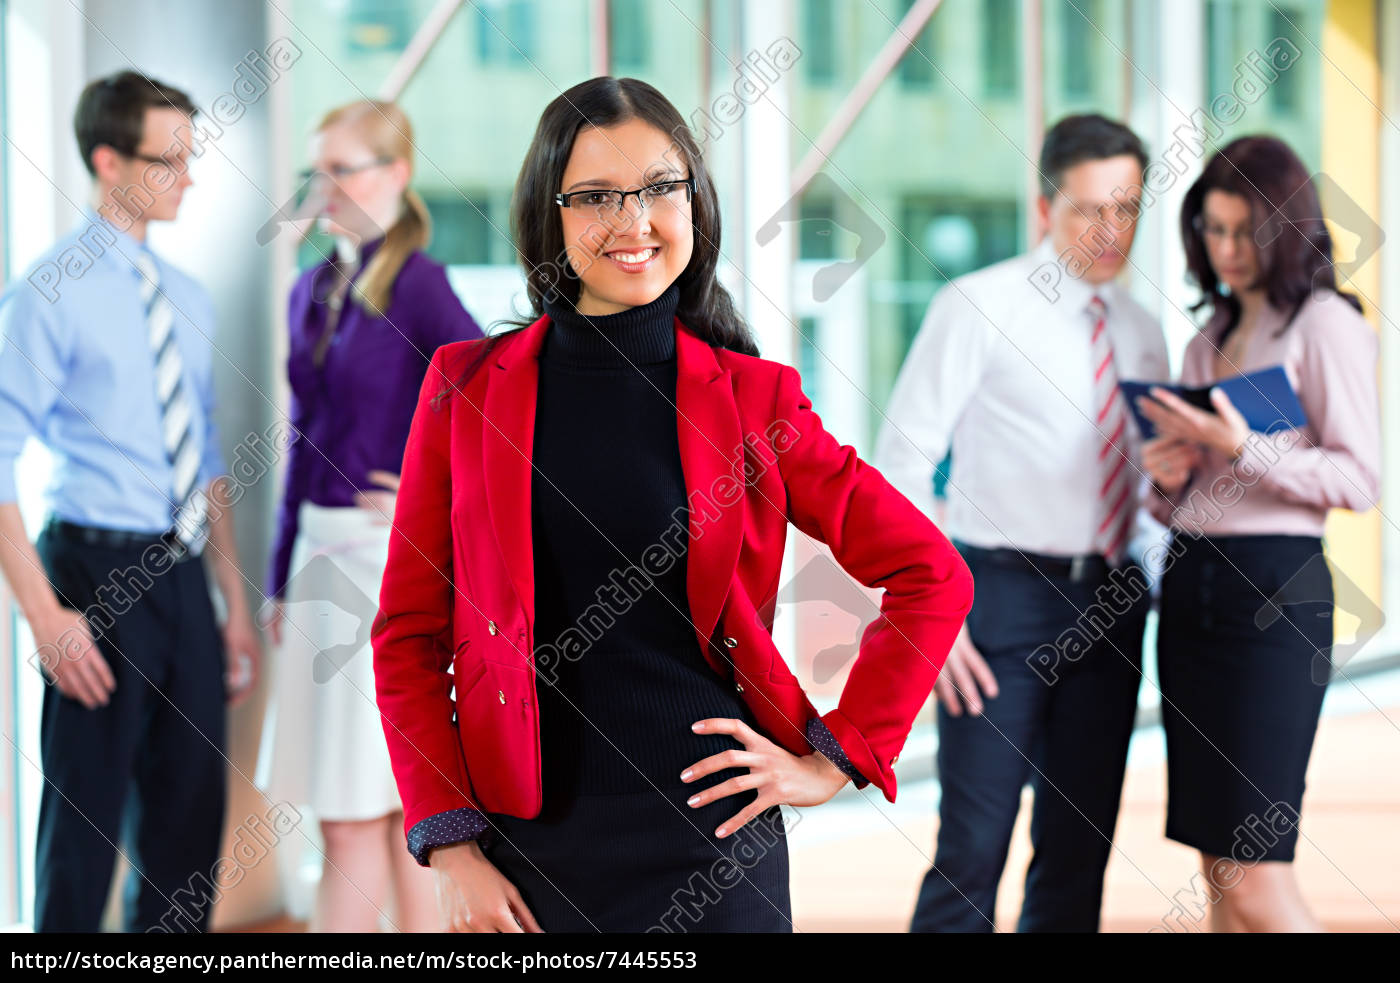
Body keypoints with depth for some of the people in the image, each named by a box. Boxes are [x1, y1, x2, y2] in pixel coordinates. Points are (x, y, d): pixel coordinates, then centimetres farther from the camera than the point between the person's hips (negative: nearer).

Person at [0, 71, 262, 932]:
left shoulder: (188, 300, 12)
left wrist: (236, 600, 15)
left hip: (183, 576, 6)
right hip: (97, 571, -6)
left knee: (191, 820, 11)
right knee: (85, 823, 0)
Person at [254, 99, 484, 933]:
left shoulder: (416, 285, -11)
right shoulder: (313, 291, 13)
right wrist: (283, 578, 17)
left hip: (391, 558, -8)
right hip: (322, 550, 8)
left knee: (356, 815, -5)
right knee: (402, 806, 12)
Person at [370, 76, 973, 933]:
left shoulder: (752, 397, 1)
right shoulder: (468, 389, 2)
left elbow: (934, 578, 5)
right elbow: (410, 636, 3)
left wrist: (838, 757, 1)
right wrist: (451, 846, -4)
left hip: (708, 837, 0)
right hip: (528, 845, 1)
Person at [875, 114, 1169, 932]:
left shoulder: (1141, 333, 14)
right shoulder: (979, 308, -3)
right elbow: (902, 463, -7)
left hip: (1110, 602, 6)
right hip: (1005, 592, -6)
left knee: (1080, 852, 9)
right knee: (974, 849, -10)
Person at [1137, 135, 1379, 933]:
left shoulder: (1325, 325, -3)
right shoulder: (1208, 341, 19)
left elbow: (1361, 479, -10)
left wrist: (1243, 450, -19)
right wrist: (1168, 478, 0)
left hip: (1275, 590, -7)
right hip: (1191, 587, 7)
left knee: (1258, 883, -11)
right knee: (1220, 872, 7)